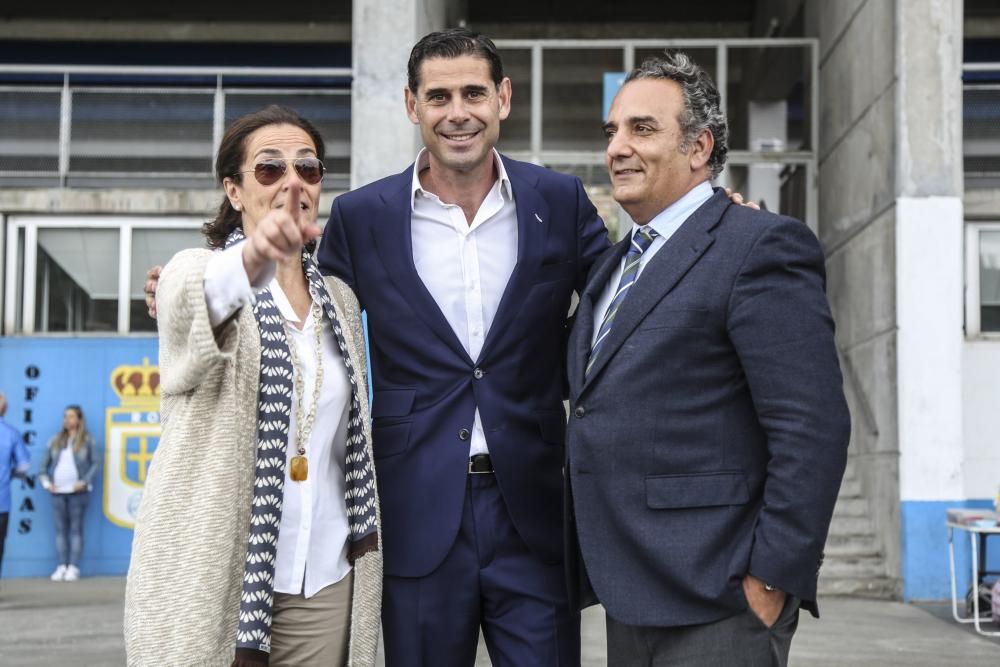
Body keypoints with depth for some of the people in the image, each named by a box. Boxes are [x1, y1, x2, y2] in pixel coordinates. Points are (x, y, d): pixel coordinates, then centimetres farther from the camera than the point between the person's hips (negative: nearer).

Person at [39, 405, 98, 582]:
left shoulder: (87, 441, 4)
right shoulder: (55, 441, 14)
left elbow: (95, 464, 0)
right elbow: (44, 464, 16)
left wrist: (85, 482, -11)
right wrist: (46, 482, 3)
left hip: (77, 491, -4)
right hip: (58, 491, 4)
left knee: (76, 529, -3)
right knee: (60, 529, 2)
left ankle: (73, 568, -4)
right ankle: (61, 567, 4)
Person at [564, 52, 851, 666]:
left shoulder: (761, 246, -10)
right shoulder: (614, 265, 16)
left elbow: (814, 428, -17)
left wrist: (771, 581, -17)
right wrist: (595, 564, 12)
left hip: (714, 605, -8)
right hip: (629, 597, 8)